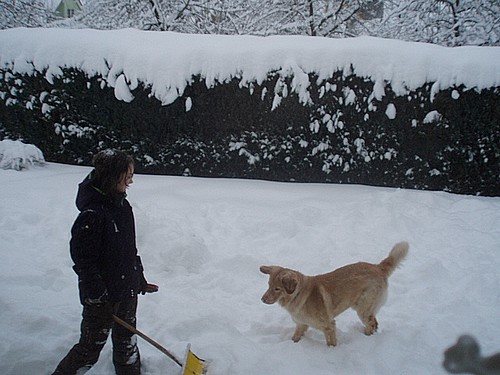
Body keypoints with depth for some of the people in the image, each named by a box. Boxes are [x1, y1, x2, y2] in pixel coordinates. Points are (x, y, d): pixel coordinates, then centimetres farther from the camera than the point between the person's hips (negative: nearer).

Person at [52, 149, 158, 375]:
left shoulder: (123, 206, 4)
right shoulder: (92, 213, -23)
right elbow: (83, 259, -21)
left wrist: (140, 280, 16)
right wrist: (97, 293, -19)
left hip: (127, 290, 8)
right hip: (102, 297, -8)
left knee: (127, 342, 22)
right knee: (90, 348, 9)